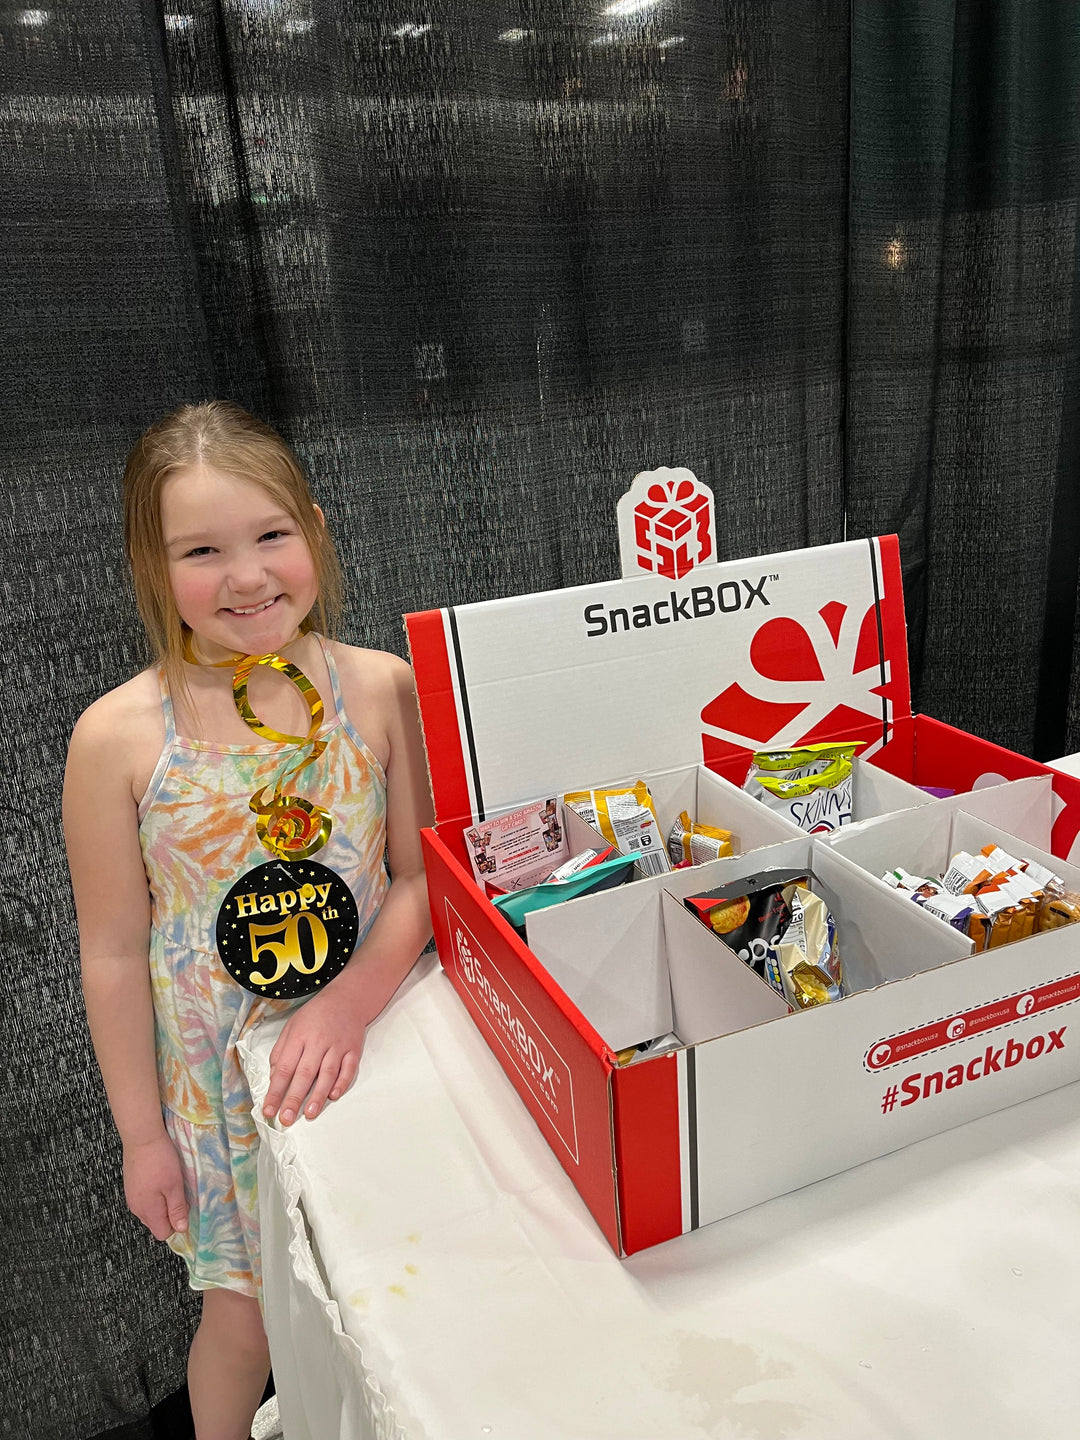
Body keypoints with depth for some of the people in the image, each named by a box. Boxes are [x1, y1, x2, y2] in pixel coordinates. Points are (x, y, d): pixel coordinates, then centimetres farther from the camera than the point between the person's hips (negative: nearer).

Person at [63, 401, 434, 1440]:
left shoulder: (381, 687, -12)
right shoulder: (120, 737, -16)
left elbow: (424, 875, -7)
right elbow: (114, 954, -8)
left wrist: (352, 1000, -22)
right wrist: (142, 1133, -1)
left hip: (368, 1041, 2)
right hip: (219, 1078, -1)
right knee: (247, 1312, 17)